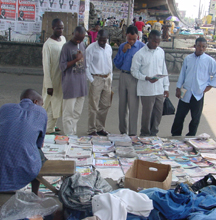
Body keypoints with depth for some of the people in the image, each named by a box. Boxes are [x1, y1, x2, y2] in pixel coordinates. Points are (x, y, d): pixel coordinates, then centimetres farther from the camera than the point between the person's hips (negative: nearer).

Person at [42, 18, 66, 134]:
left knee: (57, 106, 14)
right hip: (53, 80, -7)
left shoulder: (63, 39, 8)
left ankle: (51, 127, 27)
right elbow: (46, 66, -16)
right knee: (50, 106, -1)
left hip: (62, 79, 7)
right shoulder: (48, 44, -15)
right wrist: (49, 85, -18)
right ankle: (48, 130, 9)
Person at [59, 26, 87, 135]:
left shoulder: (83, 45, 11)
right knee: (69, 112, -2)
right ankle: (69, 135, 5)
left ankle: (73, 133, 23)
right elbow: (62, 66, -12)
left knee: (78, 112, 12)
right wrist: (76, 60, -20)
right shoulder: (67, 46, -9)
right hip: (70, 83, -7)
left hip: (82, 81, 7)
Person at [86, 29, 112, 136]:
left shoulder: (109, 48, 11)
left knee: (105, 105, 10)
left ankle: (100, 127, 23)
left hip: (107, 79, 6)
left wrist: (110, 78, 13)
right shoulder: (91, 48, -7)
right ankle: (92, 129, 7)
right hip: (96, 79, -6)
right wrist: (91, 80, -12)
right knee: (94, 106, -4)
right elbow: (87, 65, -7)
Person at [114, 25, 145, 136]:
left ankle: (132, 133, 3)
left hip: (135, 78, -5)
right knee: (122, 105, 12)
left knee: (133, 106, -5)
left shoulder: (142, 46, -4)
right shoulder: (122, 46, 10)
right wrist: (123, 52, -5)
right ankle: (122, 131, 26)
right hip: (123, 76, 5)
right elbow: (117, 64, 7)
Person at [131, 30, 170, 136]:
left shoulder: (161, 52, 10)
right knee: (147, 113, 1)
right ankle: (145, 135, 19)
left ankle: (153, 133, 26)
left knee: (158, 112, 9)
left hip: (159, 89, 5)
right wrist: (146, 78, -19)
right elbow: (134, 71, -5)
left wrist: (166, 87, 11)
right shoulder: (140, 54, -6)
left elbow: (164, 70, 14)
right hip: (147, 90, -5)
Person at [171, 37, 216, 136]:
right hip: (186, 93, 2)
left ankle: (191, 136, 25)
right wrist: (178, 88, 6)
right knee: (179, 116, 6)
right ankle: (175, 135, 20)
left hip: (199, 95, -1)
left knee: (195, 118, 10)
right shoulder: (188, 59, 4)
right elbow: (182, 74, 9)